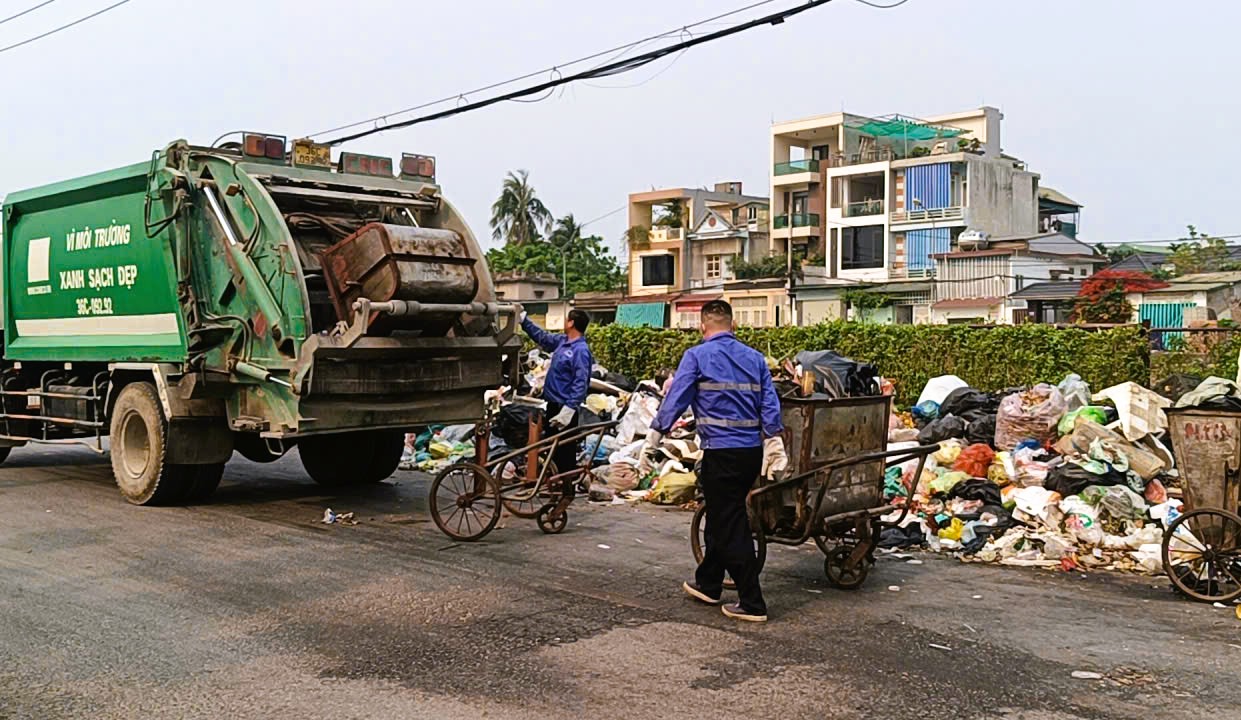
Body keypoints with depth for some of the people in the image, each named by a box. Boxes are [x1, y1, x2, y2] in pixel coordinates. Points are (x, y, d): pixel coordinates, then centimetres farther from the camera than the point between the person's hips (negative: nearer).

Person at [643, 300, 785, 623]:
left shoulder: (697, 355, -5)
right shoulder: (755, 357, 11)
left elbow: (675, 399, -8)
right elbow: (770, 403, 5)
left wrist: (654, 436, -2)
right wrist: (775, 444, 4)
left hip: (721, 452, -6)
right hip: (752, 451, 6)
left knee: (730, 526, 0)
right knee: (722, 517, 20)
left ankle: (752, 604, 1)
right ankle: (707, 584, 33)